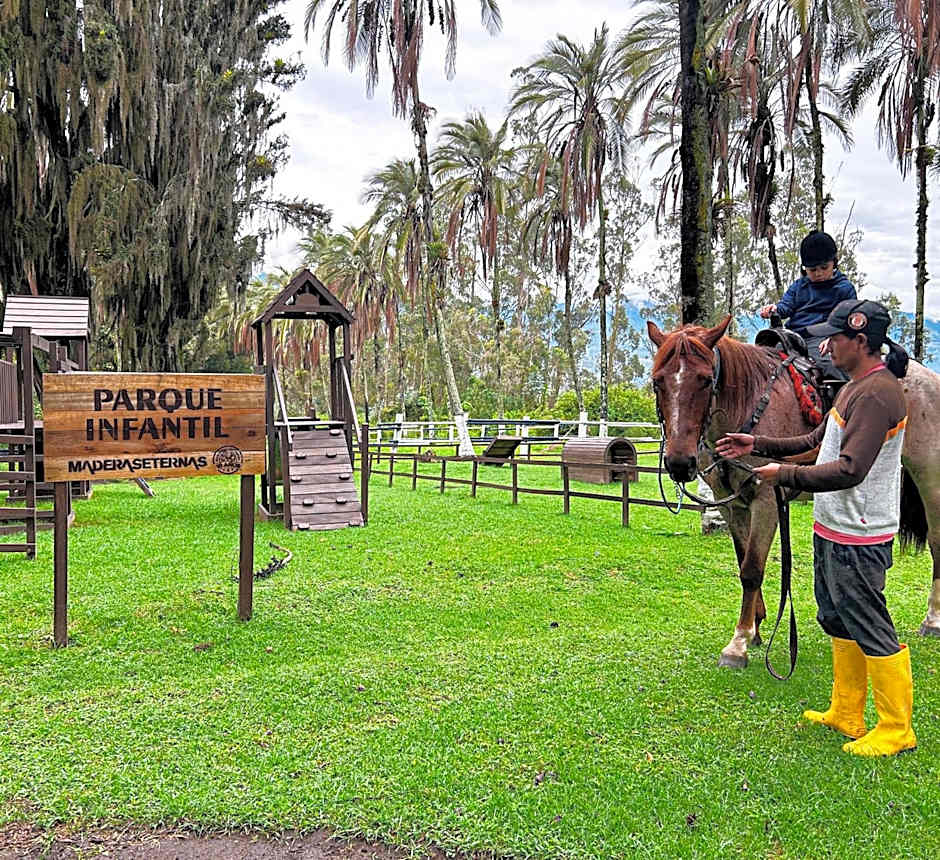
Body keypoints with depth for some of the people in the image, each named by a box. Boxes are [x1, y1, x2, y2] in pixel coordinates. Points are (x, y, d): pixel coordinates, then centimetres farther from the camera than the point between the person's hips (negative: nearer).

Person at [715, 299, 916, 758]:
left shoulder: (877, 394, -21)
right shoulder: (853, 388, 12)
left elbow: (849, 470, -29)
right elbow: (818, 441, 21)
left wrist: (786, 474, -21)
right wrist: (758, 445, 14)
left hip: (858, 539, -11)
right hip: (833, 530, 11)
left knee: (871, 630, 0)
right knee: (839, 622, 19)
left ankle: (896, 729, 15)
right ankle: (846, 715, 32)